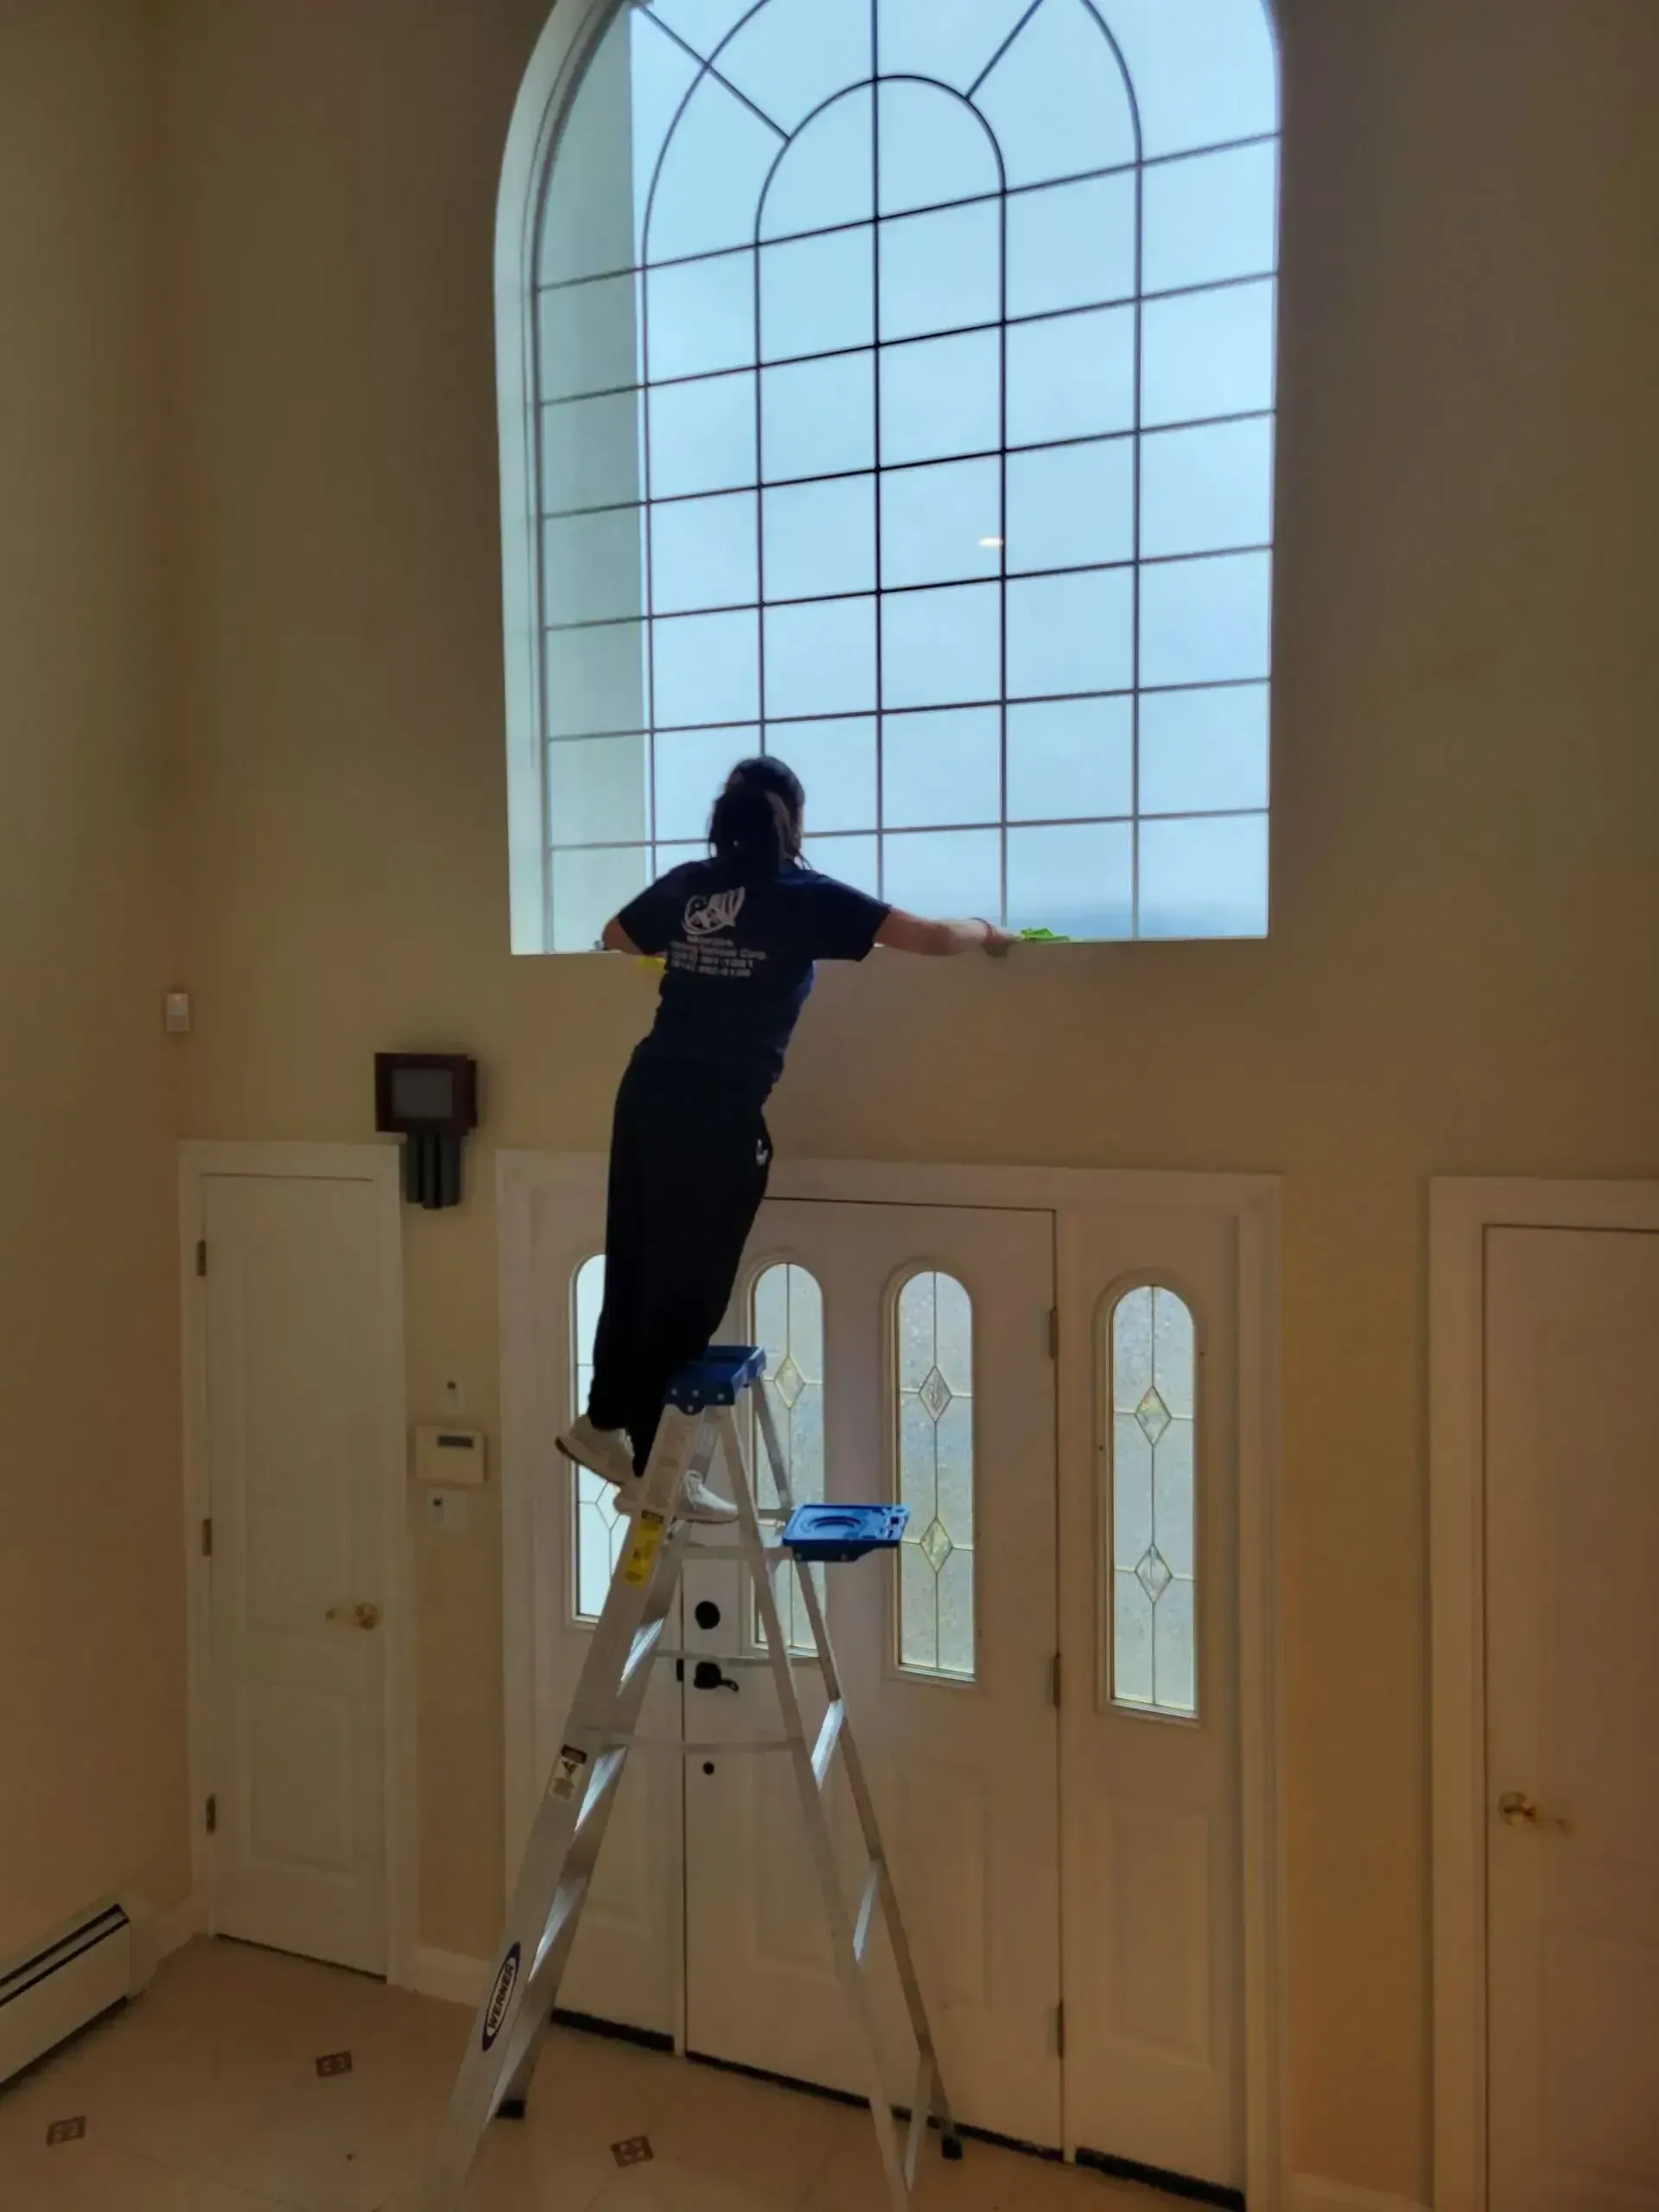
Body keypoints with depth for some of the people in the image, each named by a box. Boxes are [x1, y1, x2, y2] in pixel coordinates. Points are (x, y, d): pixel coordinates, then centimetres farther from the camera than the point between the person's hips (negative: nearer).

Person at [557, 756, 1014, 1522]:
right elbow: (934, 938, -3)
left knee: (638, 1265, 17)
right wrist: (988, 934, 16)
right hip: (719, 1112, -6)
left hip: (649, 1092, 6)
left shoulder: (685, 885, 12)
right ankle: (654, 1465, 15)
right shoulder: (804, 896, -3)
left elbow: (614, 939, 31)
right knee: (691, 1285, 4)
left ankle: (604, 1421, 29)